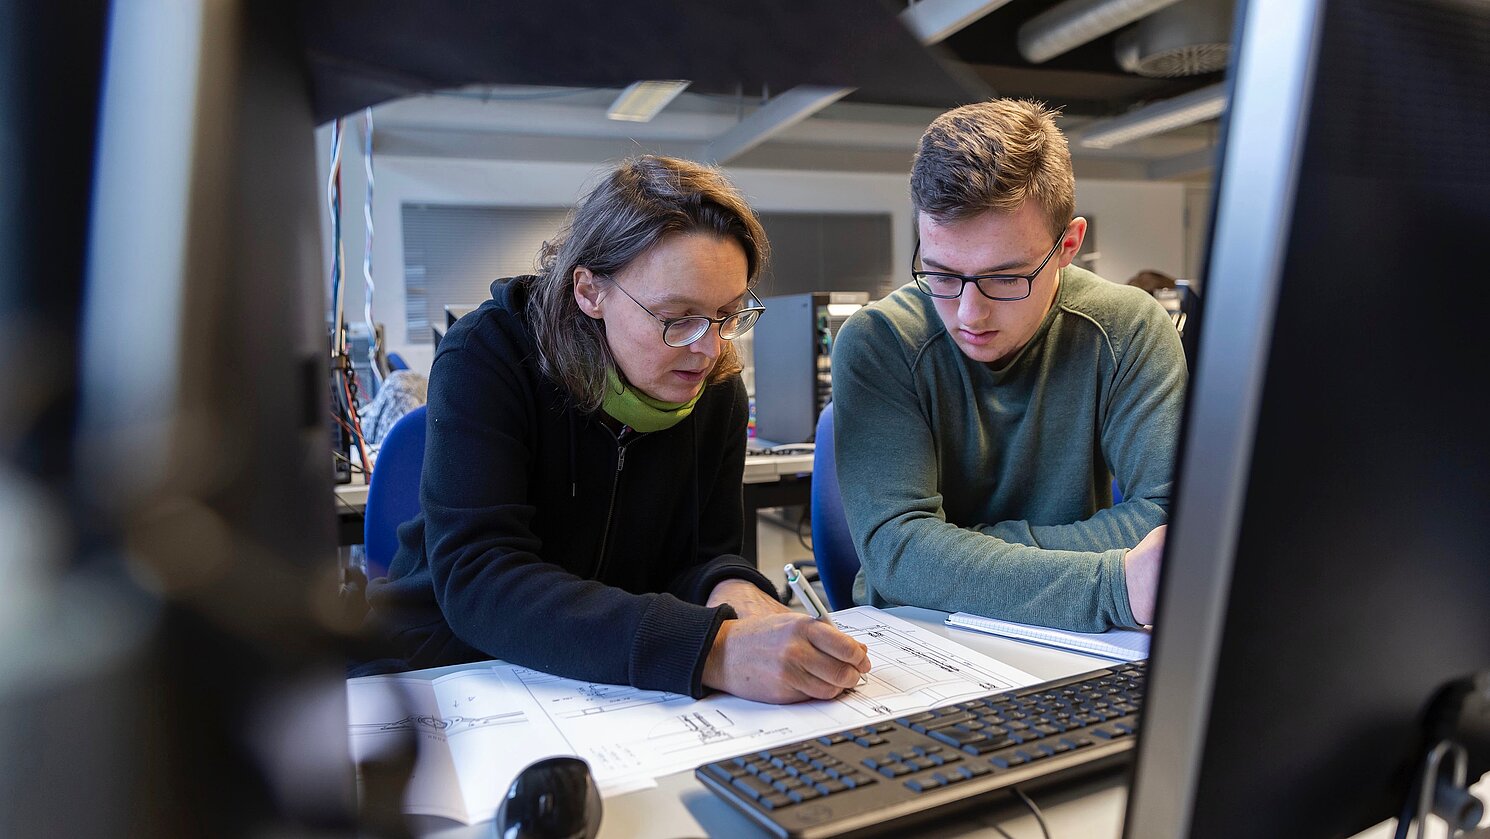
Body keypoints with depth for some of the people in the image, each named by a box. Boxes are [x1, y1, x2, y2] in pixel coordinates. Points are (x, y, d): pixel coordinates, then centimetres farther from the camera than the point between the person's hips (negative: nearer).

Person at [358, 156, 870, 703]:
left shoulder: (717, 387, -4)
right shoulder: (484, 360, -18)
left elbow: (703, 557, 0)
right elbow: (477, 583, -30)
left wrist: (732, 589, -26)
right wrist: (709, 648, -41)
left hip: (622, 686, 4)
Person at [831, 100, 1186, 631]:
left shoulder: (1128, 333, -8)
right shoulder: (876, 345, -14)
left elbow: (1172, 521, -14)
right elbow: (895, 547, -23)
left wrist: (958, 552, -19)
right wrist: (1115, 587, -32)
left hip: (1068, 649, 2)